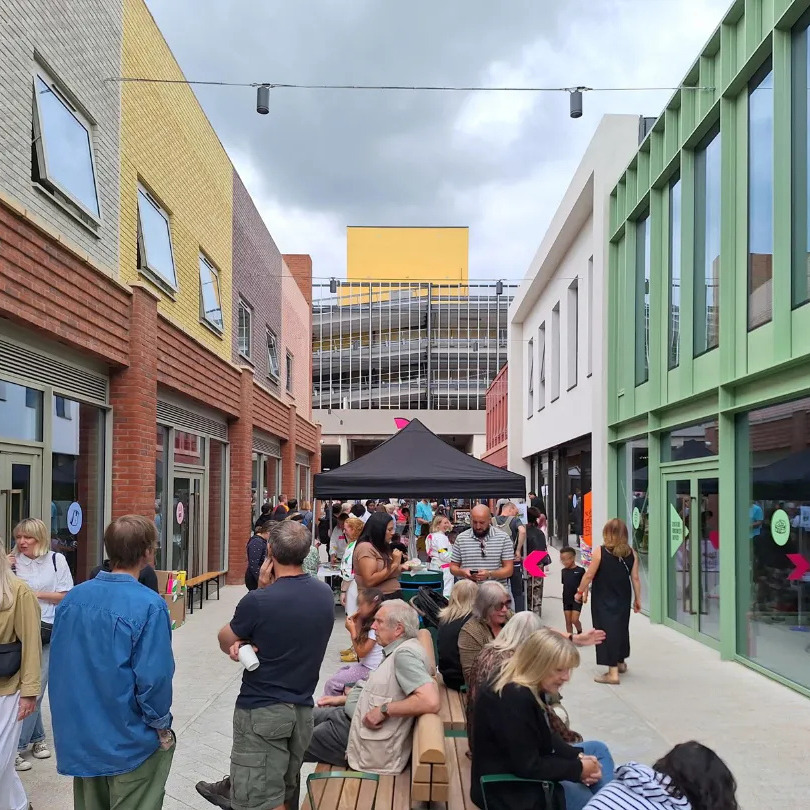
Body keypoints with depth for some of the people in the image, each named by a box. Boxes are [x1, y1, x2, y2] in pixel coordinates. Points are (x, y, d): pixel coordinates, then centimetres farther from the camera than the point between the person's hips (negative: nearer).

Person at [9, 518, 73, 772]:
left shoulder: (56, 560, -4)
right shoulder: (13, 561, -1)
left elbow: (66, 596, 0)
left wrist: (38, 594, -10)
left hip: (48, 632, -1)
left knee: (35, 688, 3)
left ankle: (17, 745, 14)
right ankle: (37, 737, 18)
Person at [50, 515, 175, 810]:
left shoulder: (73, 597, -4)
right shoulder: (149, 606, -23)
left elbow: (58, 664, 5)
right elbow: (153, 678, -23)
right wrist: (162, 726, -7)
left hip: (79, 736, 6)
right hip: (130, 742, -6)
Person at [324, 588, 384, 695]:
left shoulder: (376, 627, -23)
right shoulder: (369, 623, 8)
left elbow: (361, 652, -21)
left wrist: (352, 630, -18)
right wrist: (357, 624, 3)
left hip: (370, 671, -11)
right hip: (364, 665, 11)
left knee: (332, 683, -10)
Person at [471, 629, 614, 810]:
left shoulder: (530, 687, 0)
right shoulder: (514, 699, -30)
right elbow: (528, 768, -26)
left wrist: (577, 756, -6)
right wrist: (578, 769, -16)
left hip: (524, 767, 10)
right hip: (510, 788, -10)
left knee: (598, 749, 15)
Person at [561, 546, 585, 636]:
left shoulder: (580, 570, -9)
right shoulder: (564, 571, 5)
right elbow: (564, 584, 11)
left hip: (577, 599, -4)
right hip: (566, 599, 5)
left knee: (574, 620, -7)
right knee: (568, 621, 7)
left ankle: (580, 632, 22)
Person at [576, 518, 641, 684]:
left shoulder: (600, 552, -13)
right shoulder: (631, 554, -2)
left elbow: (589, 575, -9)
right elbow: (635, 578, 1)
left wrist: (580, 592, 4)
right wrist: (637, 599, 12)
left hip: (603, 601, -5)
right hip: (623, 600, 5)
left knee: (607, 630, -1)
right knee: (621, 628, 21)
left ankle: (613, 672, -2)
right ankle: (621, 662, 40)